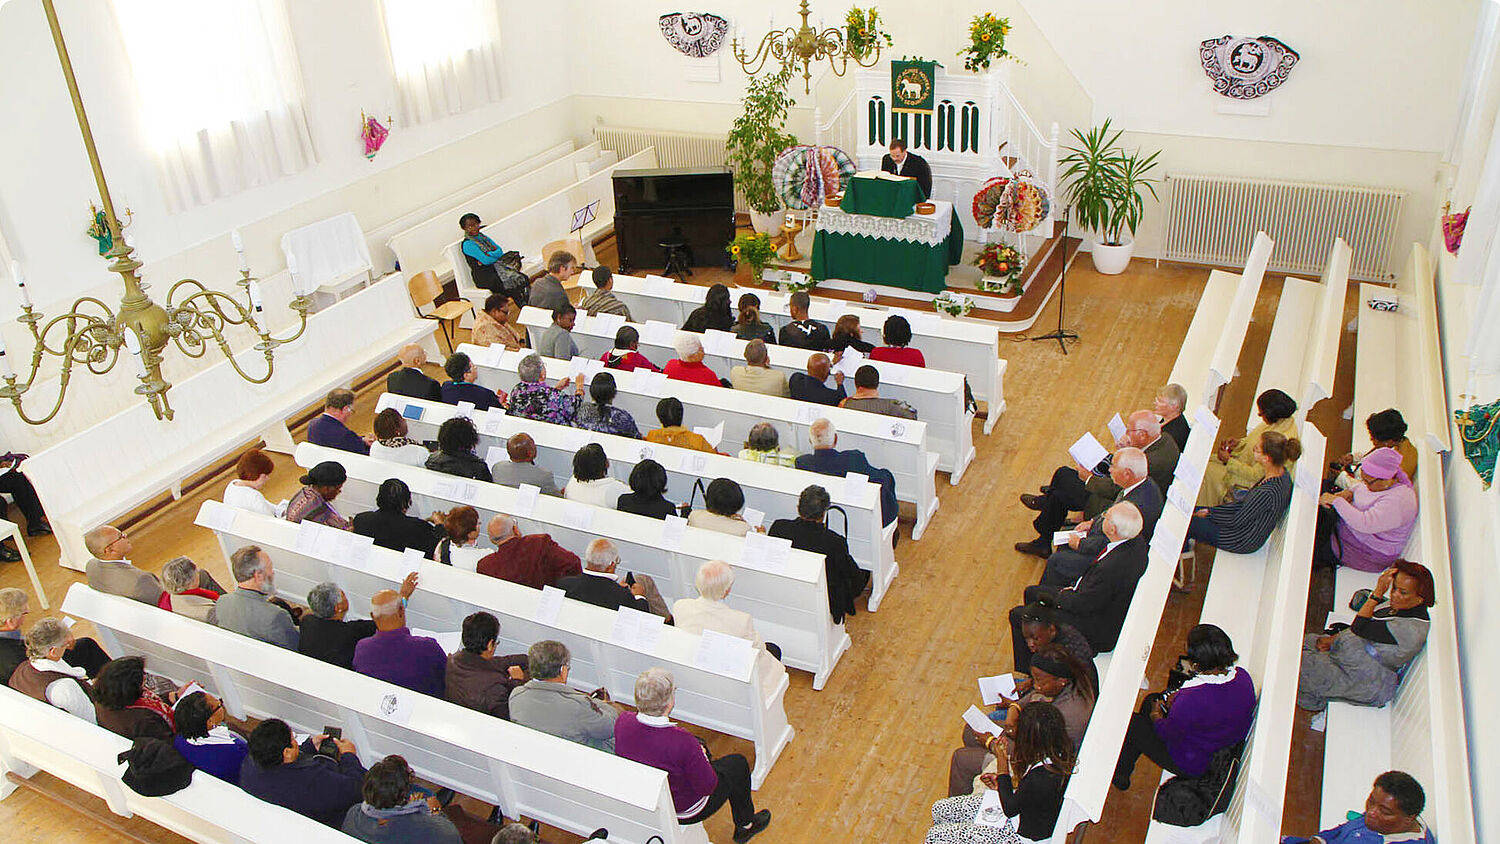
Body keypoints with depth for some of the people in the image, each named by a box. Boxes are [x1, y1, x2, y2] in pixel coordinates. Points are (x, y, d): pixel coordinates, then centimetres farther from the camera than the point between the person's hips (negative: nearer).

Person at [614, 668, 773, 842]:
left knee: (699, 744, 27)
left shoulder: (622, 722, -22)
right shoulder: (682, 742, -39)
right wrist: (701, 756, -5)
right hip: (682, 811, -5)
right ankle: (745, 826, 39)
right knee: (738, 763, 17)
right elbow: (707, 787, -24)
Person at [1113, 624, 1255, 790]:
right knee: (1151, 699, 23)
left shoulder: (1190, 699, -41)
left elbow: (1168, 734, -22)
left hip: (1192, 765, -8)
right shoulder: (1244, 677, -18)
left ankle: (1121, 775, 38)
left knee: (1132, 723, 11)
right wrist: (1179, 695, 0)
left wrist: (1155, 716, 0)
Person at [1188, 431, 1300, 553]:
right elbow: (1245, 501, 3)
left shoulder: (1267, 493, -37)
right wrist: (1210, 511, 4)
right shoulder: (1281, 472, -9)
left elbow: (1236, 522, -23)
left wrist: (1208, 515, -6)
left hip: (1243, 542, -8)